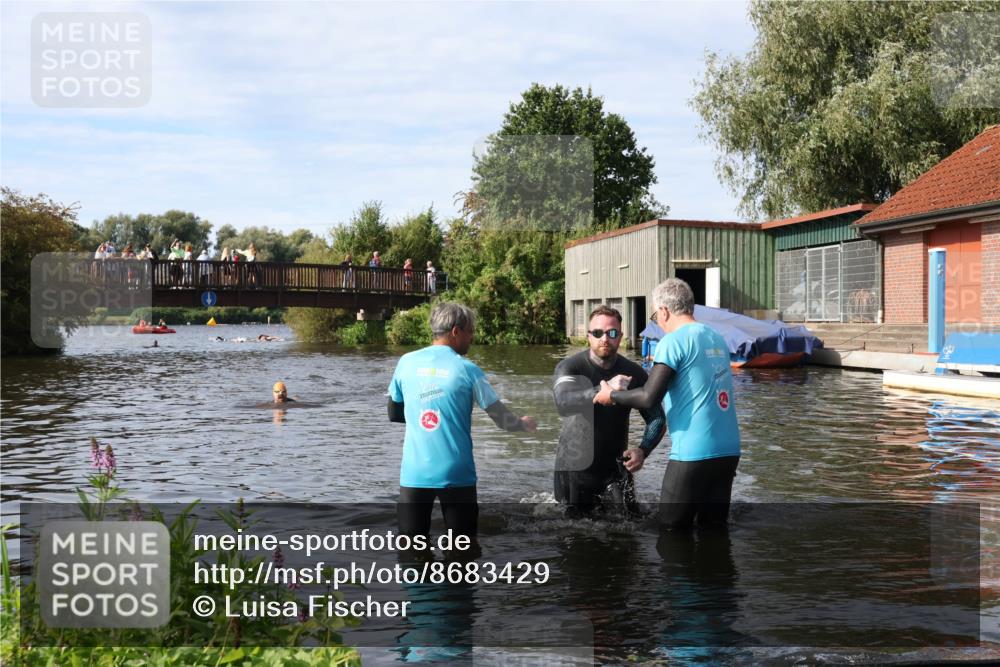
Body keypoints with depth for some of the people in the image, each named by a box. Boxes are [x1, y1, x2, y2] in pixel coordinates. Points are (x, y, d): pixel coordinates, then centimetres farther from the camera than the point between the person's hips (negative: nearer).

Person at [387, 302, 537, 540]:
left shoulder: (406, 362, 2)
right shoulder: (467, 370, -6)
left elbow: (394, 415, 13)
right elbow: (501, 418, 0)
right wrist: (524, 423, 20)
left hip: (414, 474, 2)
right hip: (455, 474, -2)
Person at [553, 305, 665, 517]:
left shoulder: (634, 373, -4)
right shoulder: (569, 367, -13)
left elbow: (656, 417, -4)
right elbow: (563, 403, -33)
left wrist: (643, 450, -23)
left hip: (615, 468, 3)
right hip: (575, 468, -2)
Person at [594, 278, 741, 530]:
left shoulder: (673, 341, -10)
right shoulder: (717, 338, 13)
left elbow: (648, 398, -16)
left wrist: (611, 395, 1)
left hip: (694, 454, -7)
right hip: (728, 450, 7)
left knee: (672, 532, 5)